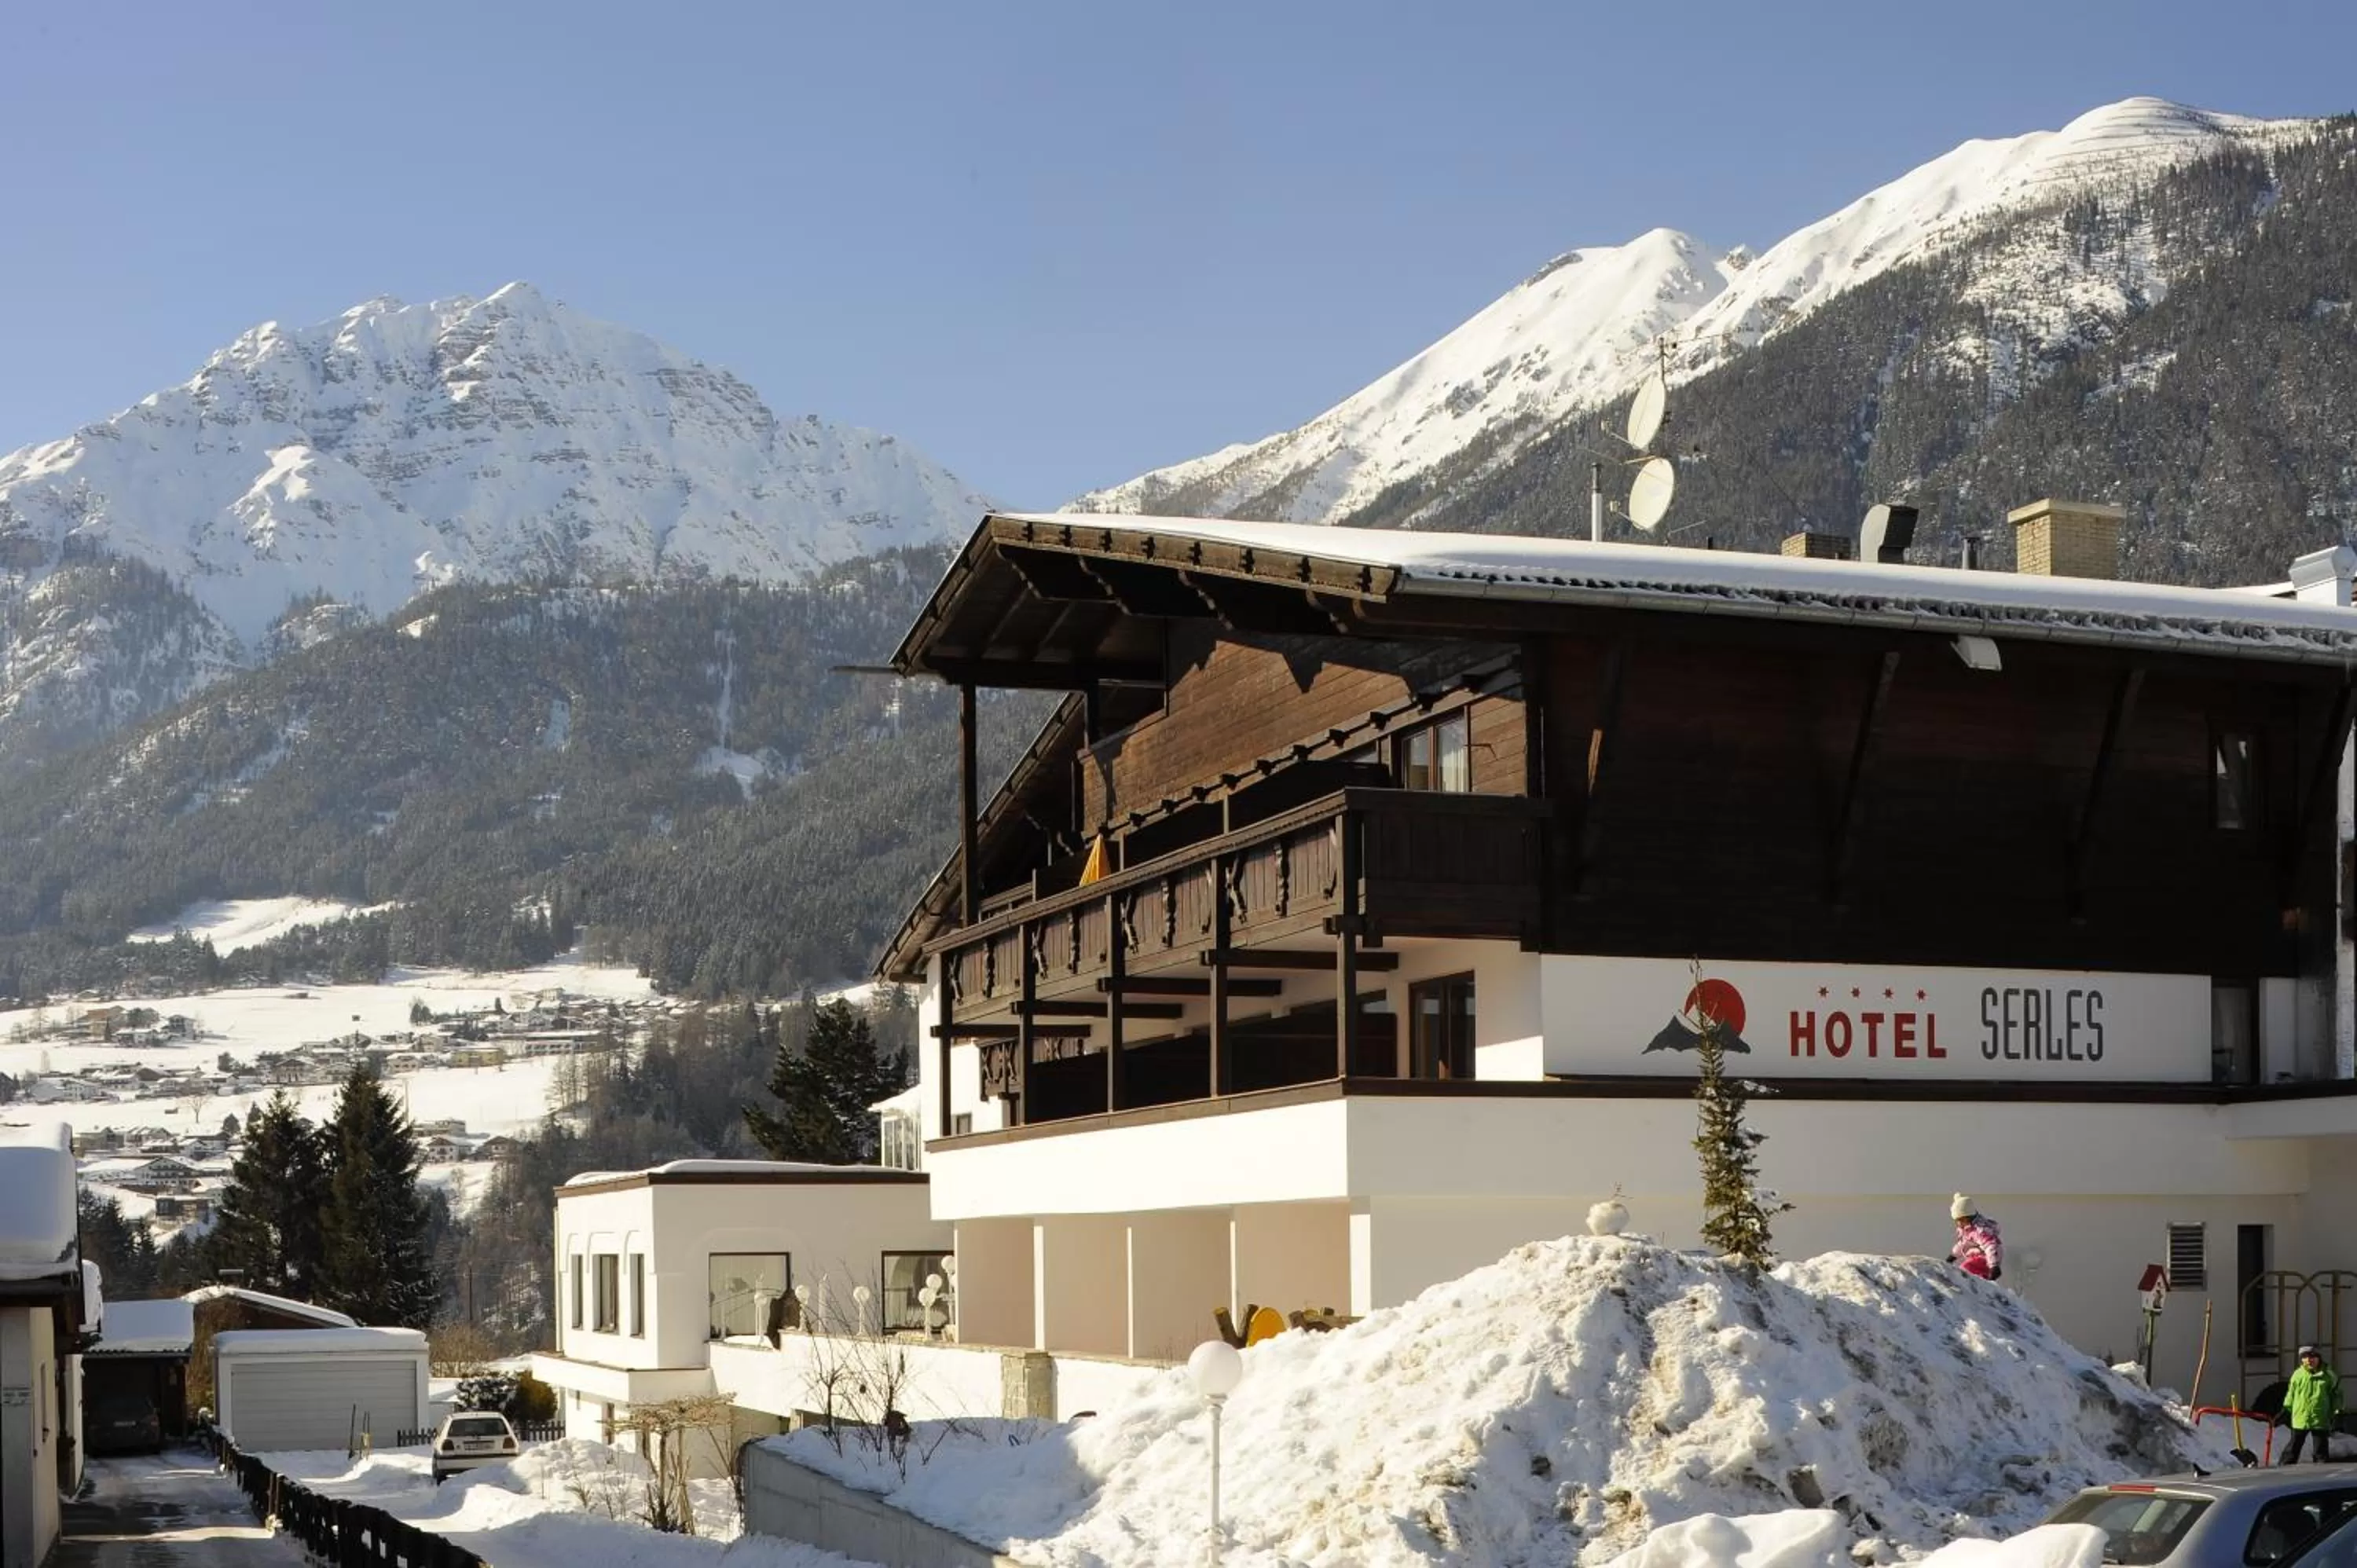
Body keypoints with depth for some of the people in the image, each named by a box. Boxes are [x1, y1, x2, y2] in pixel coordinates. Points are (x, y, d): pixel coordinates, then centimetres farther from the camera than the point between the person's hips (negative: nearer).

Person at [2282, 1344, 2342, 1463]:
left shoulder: (2328, 1375, -1)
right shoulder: (2298, 1375, 0)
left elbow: (2336, 1394, 7)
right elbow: (2290, 1393, 9)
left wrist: (2337, 1412, 2)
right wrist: (2286, 1410, 8)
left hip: (2321, 1420, 0)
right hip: (2300, 1419, 0)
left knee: (2321, 1449, 8)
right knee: (2294, 1446, 5)